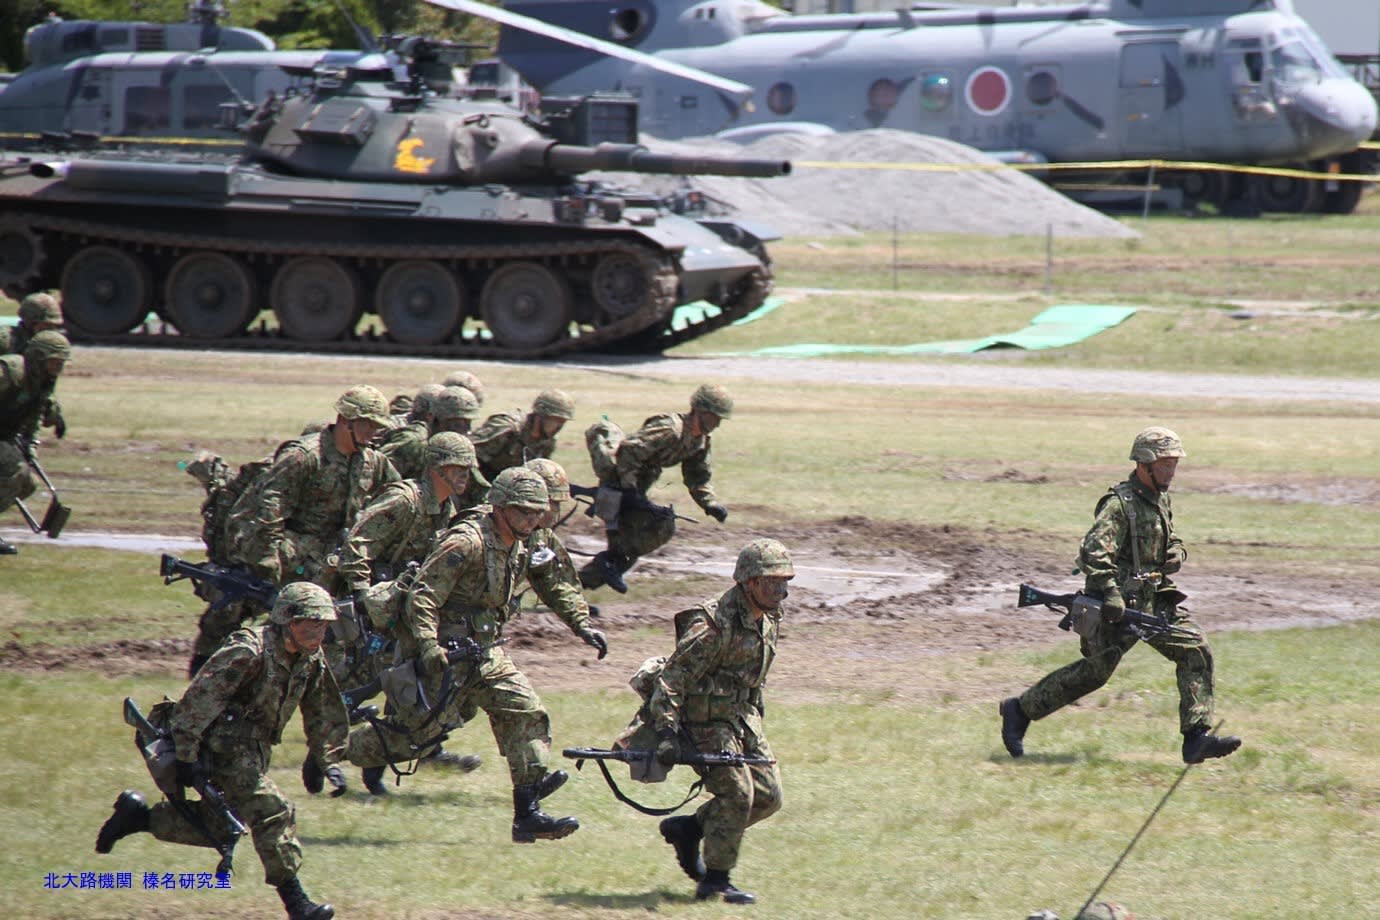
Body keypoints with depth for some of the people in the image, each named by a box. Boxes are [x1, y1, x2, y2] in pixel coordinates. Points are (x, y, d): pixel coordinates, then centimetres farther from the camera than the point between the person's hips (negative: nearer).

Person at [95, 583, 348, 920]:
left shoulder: (312, 660, 2)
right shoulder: (249, 652, -23)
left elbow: (324, 715, 16)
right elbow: (198, 699, -24)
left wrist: (329, 763, 10)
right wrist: (186, 756, -24)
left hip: (252, 750, 9)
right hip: (222, 746, -9)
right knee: (273, 813, -18)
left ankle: (137, 815, 26)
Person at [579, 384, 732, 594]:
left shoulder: (700, 442, 8)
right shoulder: (670, 430, -23)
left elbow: (698, 478, 15)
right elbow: (628, 451, -29)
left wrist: (711, 505, -2)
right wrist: (630, 490, -29)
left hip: (633, 491, 10)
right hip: (617, 487, -10)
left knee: (626, 546, 10)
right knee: (662, 526, -22)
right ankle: (611, 560, -14)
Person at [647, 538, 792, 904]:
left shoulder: (768, 619, 3)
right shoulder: (715, 626, -24)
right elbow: (671, 678, -24)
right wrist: (666, 733, -30)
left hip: (743, 716, 9)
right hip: (706, 720, -9)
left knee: (768, 796, 4)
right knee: (737, 793, -14)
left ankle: (687, 828, 20)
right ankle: (715, 881, -2)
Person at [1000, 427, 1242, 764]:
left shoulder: (1161, 499, 12)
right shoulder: (1119, 503, -16)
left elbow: (1170, 539, 29)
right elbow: (1094, 551, -26)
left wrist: (1176, 554, 5)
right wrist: (1111, 594, -34)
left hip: (1154, 600, 8)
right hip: (1120, 606, -8)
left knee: (1195, 650, -7)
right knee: (1094, 671, -1)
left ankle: (1197, 738, -11)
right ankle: (1019, 710, 15)